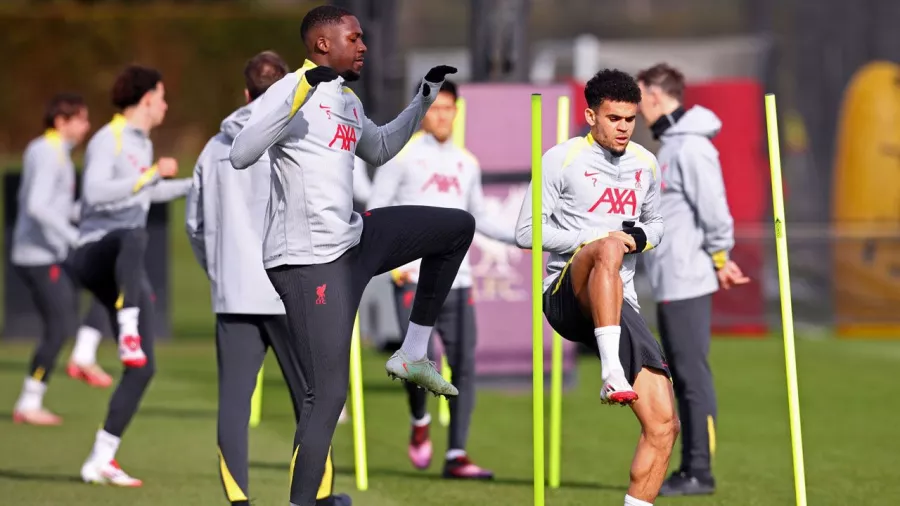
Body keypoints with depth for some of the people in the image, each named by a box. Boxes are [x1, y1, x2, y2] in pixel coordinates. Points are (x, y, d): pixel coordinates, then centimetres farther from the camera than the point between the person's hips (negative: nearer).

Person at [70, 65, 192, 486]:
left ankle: (101, 460, 3)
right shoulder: (108, 140, -9)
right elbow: (96, 193, -25)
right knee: (134, 238, -44)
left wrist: (196, 185, 46)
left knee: (143, 369, 1)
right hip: (96, 251, -9)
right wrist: (153, 173, -25)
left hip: (125, 270, 9)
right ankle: (128, 334, -58)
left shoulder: (143, 143, 20)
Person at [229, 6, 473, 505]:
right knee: (328, 395, -13)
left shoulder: (348, 101, 12)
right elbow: (240, 155, -30)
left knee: (459, 226, 19)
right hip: (310, 260, -9)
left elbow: (380, 150, 33)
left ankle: (413, 355, 19)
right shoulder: (292, 90, -14)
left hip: (354, 239, 9)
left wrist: (425, 95, 26)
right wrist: (301, 91, -35)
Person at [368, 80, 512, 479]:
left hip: (457, 280, 5)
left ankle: (456, 456, 3)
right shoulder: (401, 157, 0)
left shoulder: (467, 163, 15)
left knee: (464, 365, -2)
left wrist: (520, 237, 10)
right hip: (414, 280, -5)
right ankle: (419, 422, 16)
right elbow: (375, 213, -1)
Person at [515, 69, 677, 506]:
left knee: (663, 424, -7)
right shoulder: (562, 160, -2)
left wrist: (641, 236, 3)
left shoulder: (646, 165, 14)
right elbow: (526, 232, -4)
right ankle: (612, 373, -47)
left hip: (619, 306, 5)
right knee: (608, 249, -40)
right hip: (566, 294, -5)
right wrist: (596, 238, -16)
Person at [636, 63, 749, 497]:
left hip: (687, 281, -10)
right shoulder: (669, 143, 16)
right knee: (682, 377, 12)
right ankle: (689, 468, 16)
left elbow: (713, 206, -18)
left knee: (693, 374, -7)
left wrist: (720, 257, -9)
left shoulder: (690, 146, -14)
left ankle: (700, 470, -5)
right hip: (669, 281, 10)